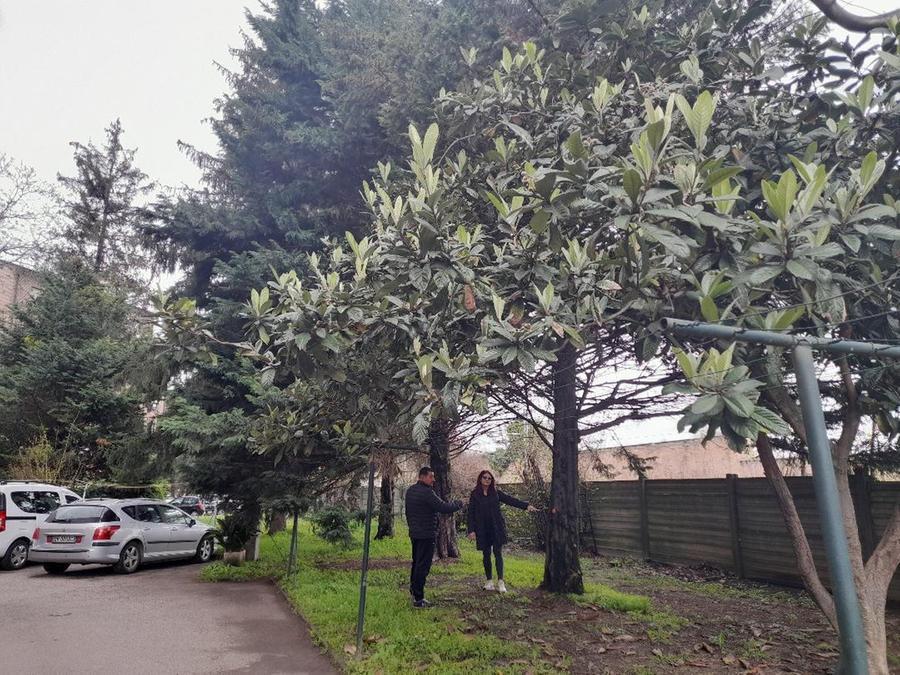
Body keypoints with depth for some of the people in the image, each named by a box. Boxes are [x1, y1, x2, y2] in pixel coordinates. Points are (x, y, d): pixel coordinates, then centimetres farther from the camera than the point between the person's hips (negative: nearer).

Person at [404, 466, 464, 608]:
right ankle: (418, 599, -1)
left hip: (414, 533, 9)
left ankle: (413, 590, 33)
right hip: (426, 535, -9)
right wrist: (458, 504, -6)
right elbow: (443, 507, -22)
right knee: (423, 566, -4)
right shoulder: (426, 492, -21)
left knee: (416, 563, 21)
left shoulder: (410, 491, 9)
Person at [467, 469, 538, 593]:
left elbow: (511, 500, -2)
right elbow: (471, 513, 0)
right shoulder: (475, 495, 2)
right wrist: (471, 530, -8)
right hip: (482, 530, 0)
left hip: (496, 528, 0)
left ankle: (500, 581, -3)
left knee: (498, 553, -4)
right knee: (486, 555, 6)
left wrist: (526, 505, -14)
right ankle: (489, 581, 16)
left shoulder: (496, 493, 5)